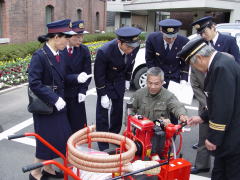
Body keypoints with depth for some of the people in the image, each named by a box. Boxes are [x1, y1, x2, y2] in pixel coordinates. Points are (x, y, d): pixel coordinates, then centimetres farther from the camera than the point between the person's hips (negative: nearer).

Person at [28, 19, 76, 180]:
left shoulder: (59, 55, 5)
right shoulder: (39, 56, -18)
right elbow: (34, 83, -23)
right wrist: (54, 99, -23)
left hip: (58, 105, 7)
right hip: (45, 107, -7)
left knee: (60, 138, 14)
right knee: (46, 141, 3)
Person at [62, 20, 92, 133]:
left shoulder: (84, 50, -2)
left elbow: (87, 72, 4)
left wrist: (83, 90, -6)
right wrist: (76, 77, -31)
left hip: (76, 94, 3)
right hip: (61, 94, -2)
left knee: (77, 124, 7)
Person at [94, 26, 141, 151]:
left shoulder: (134, 47, -22)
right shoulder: (104, 51, -36)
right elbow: (98, 74, -22)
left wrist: (127, 79, 9)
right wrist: (103, 95, -18)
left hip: (119, 81, 5)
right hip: (105, 82, -4)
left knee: (118, 109, 14)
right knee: (103, 111, -1)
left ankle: (114, 135, 35)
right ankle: (103, 145, 11)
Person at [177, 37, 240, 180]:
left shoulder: (222, 67, -23)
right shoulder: (220, 62, 8)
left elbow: (224, 107, -24)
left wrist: (213, 137, -17)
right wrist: (203, 117, 19)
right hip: (228, 133, 9)